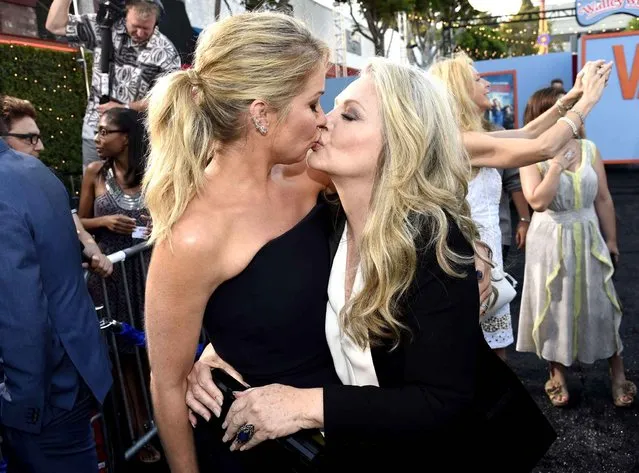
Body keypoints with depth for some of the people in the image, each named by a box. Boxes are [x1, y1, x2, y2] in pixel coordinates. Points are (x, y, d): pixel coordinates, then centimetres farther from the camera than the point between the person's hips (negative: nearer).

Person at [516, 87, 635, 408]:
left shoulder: (589, 149, 1)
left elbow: (603, 199, 6)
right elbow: (538, 202, -23)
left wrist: (611, 240, 8)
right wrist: (557, 163, -20)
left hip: (589, 239, 3)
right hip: (551, 243, -3)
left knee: (601, 306, 9)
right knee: (555, 308, 8)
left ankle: (618, 376, 24)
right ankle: (557, 376, 25)